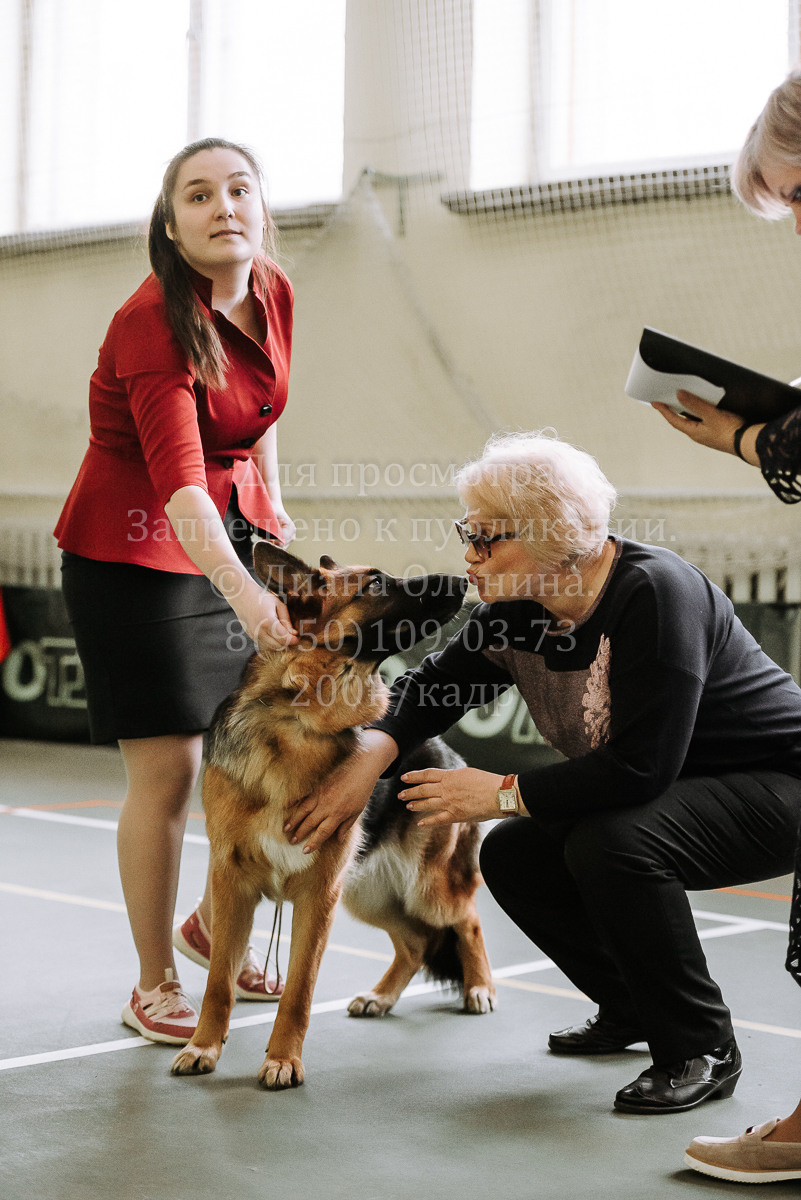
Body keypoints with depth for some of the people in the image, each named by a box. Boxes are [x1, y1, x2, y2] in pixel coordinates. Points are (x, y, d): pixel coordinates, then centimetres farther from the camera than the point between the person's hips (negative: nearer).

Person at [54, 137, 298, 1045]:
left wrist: (270, 503, 16)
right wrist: (242, 593, -47)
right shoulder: (153, 323, -24)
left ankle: (216, 922, 29)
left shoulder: (272, 295, -2)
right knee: (168, 767, -7)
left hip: (236, 533, 7)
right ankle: (154, 987, 10)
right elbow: (179, 484, -35)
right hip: (139, 545, -7)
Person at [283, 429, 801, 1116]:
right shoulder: (515, 610, -7)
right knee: (513, 856, -2)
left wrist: (501, 793, -26)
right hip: (663, 789, 8)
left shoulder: (654, 594, -30)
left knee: (609, 844, -31)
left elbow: (641, 767, -34)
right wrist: (369, 758, -12)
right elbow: (434, 685, 7)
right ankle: (632, 1008, 18)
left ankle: (704, 1051, -12)